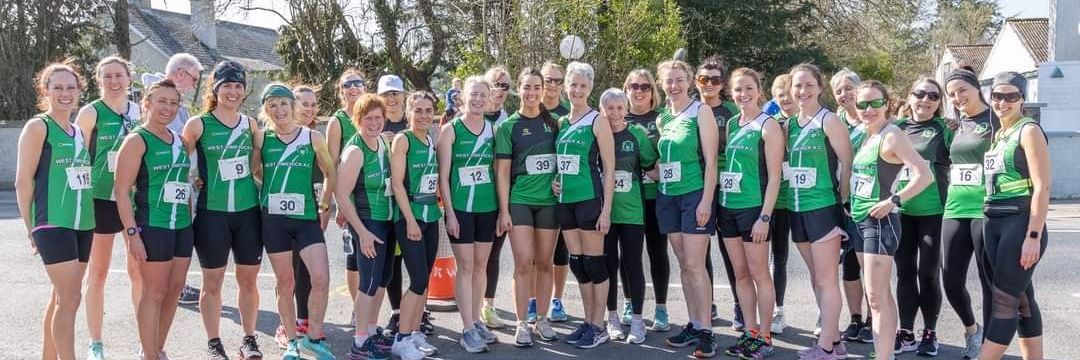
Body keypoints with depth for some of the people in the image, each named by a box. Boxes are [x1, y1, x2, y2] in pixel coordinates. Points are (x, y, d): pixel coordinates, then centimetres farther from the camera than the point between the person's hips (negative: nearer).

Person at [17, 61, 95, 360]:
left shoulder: (79, 132, 16)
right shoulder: (38, 127, -4)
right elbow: (23, 181, -7)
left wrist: (88, 219, 13)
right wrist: (30, 227, -8)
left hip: (83, 224, 7)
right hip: (53, 223, -7)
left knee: (61, 298, 12)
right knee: (70, 299, -11)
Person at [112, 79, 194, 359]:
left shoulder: (179, 140, 13)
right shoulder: (137, 140, -7)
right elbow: (122, 191, -12)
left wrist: (190, 222, 15)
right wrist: (132, 233, -17)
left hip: (182, 226, 7)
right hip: (152, 226, -7)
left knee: (174, 290, 10)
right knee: (154, 293, -1)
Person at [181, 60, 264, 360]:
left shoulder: (251, 124, 7)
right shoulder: (198, 124, -4)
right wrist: (192, 181, -8)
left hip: (248, 212, 3)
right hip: (212, 214, -3)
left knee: (248, 279, 9)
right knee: (212, 282, 6)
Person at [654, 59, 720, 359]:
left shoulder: (701, 112, -4)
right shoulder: (662, 118, 12)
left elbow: (711, 160, -10)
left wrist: (706, 200, -16)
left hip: (695, 194, -6)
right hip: (668, 196, 6)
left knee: (694, 265, -10)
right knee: (684, 265, 9)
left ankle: (705, 330, -5)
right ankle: (693, 324, 15)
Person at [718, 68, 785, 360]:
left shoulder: (768, 126, -7)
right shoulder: (730, 124, 11)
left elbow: (774, 176, -10)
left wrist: (764, 217, -15)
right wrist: (718, 206, 9)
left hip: (753, 208, -6)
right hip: (728, 207, 6)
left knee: (759, 273, 0)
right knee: (740, 274, 10)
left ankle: (764, 337, 9)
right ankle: (749, 332, 19)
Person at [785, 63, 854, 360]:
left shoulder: (828, 121, -8)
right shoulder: (790, 124, 11)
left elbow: (848, 163, -9)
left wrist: (840, 199, -6)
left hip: (824, 208, -7)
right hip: (797, 209, 7)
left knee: (826, 280, -2)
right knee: (816, 278, 13)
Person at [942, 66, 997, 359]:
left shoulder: (996, 119, -4)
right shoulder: (955, 125, 14)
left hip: (987, 212, -6)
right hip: (954, 211, 6)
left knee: (990, 282, 1)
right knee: (951, 281, 6)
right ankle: (971, 329, 32)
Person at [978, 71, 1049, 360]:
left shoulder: (1029, 131, -8)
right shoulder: (997, 134, 15)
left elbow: (1042, 187, -14)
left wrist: (1034, 236, -19)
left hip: (1020, 224, -8)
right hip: (993, 223, 8)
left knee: (1004, 301, -6)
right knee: (1022, 300, 11)